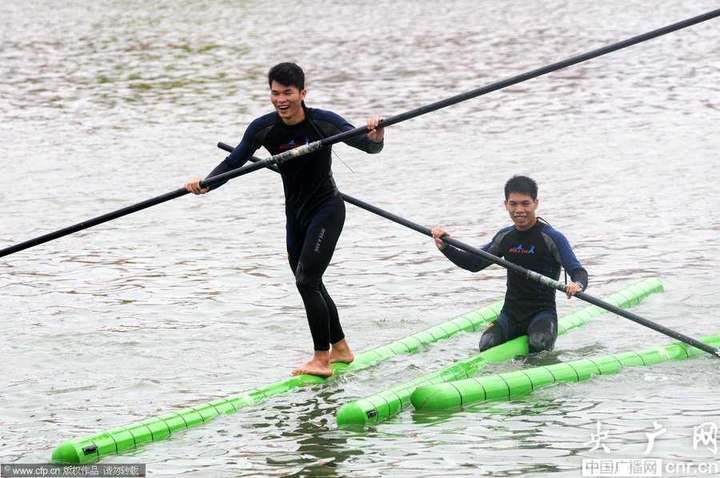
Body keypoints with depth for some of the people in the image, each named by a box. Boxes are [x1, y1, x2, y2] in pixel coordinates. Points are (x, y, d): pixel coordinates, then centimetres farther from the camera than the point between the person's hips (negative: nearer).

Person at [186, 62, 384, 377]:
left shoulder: (323, 122, -18)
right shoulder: (263, 128, -9)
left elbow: (370, 148, -12)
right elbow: (233, 162, -4)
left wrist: (375, 136, -36)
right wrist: (205, 183, -21)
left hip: (327, 210, -6)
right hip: (295, 213, 6)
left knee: (307, 282, -16)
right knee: (311, 285, 15)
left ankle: (321, 360, -9)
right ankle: (340, 348, 33)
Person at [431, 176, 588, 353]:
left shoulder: (552, 238, -9)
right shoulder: (505, 237, 9)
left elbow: (579, 271, -15)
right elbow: (475, 263, 21)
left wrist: (577, 285, -40)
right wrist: (446, 247, 6)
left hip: (542, 312, -4)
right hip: (510, 313, 4)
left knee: (539, 344, -33)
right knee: (487, 345, -23)